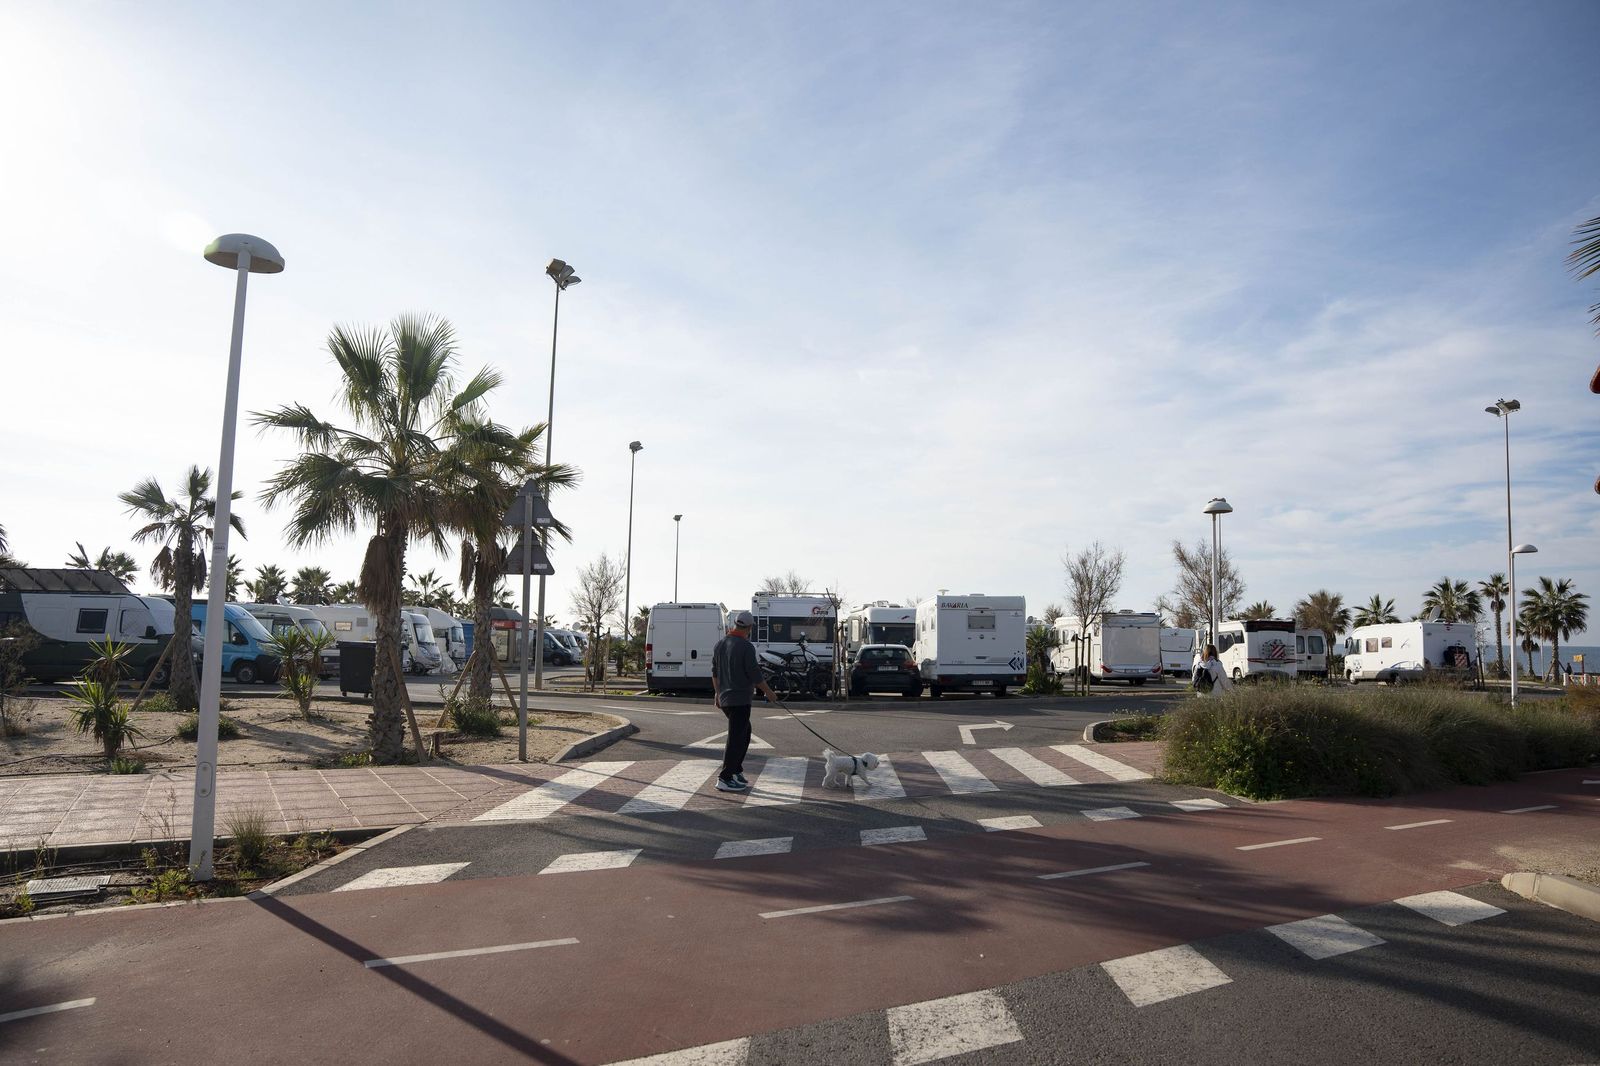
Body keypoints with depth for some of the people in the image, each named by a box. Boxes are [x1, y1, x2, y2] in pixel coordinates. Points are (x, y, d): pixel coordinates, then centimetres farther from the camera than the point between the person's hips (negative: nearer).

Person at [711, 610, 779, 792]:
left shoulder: (720, 644, 10)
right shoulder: (746, 646, -15)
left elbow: (715, 673, 17)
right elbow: (754, 673, -14)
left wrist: (718, 693, 27)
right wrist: (768, 691, -1)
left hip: (724, 698, 8)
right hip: (740, 699, -8)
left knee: (744, 732, 21)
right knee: (736, 739, -4)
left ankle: (736, 770, 24)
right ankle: (725, 779, -3)